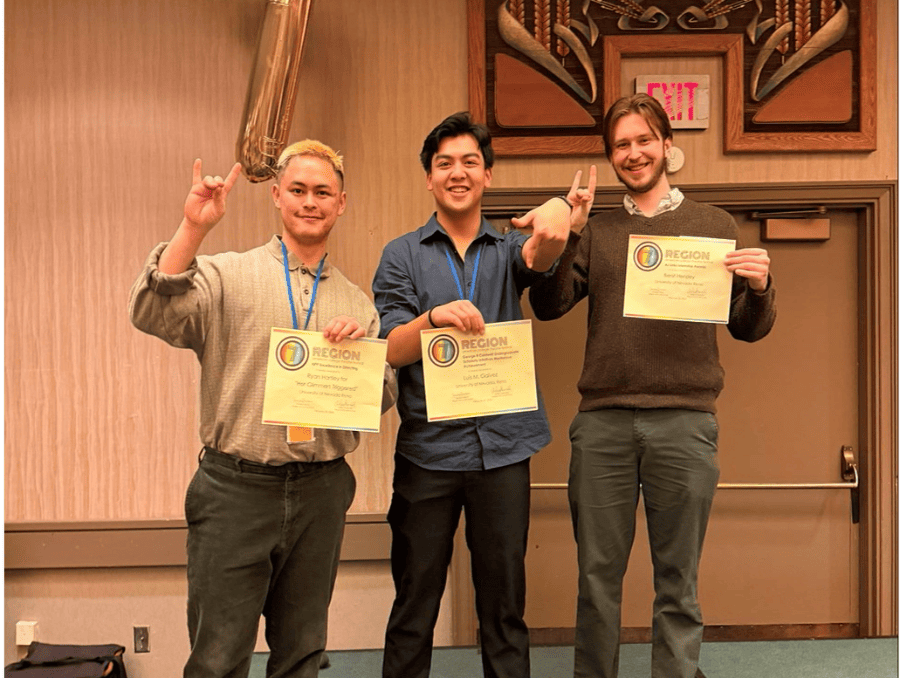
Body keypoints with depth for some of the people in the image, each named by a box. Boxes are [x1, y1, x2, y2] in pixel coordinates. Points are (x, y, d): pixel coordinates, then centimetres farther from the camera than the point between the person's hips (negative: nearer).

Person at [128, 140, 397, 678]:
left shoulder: (358, 304, 11)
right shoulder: (228, 276, 1)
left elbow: (384, 399, 8)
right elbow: (152, 314, -15)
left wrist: (361, 347, -11)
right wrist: (193, 229, -22)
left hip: (321, 491, 3)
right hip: (235, 487, -3)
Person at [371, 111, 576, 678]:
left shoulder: (508, 250, 11)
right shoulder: (403, 256, 6)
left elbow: (539, 258, -13)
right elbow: (390, 350, -2)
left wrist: (557, 212, -37)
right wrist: (434, 317, -24)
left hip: (503, 445, 1)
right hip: (428, 446, -1)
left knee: (505, 597, 10)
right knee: (415, 597, 7)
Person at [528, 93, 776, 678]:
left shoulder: (714, 225, 10)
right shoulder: (596, 232, 14)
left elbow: (749, 329, 8)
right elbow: (549, 307, 3)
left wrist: (759, 287, -13)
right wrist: (566, 235, -8)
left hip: (685, 422, -1)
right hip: (602, 423, 1)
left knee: (677, 583, 7)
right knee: (598, 576, 8)